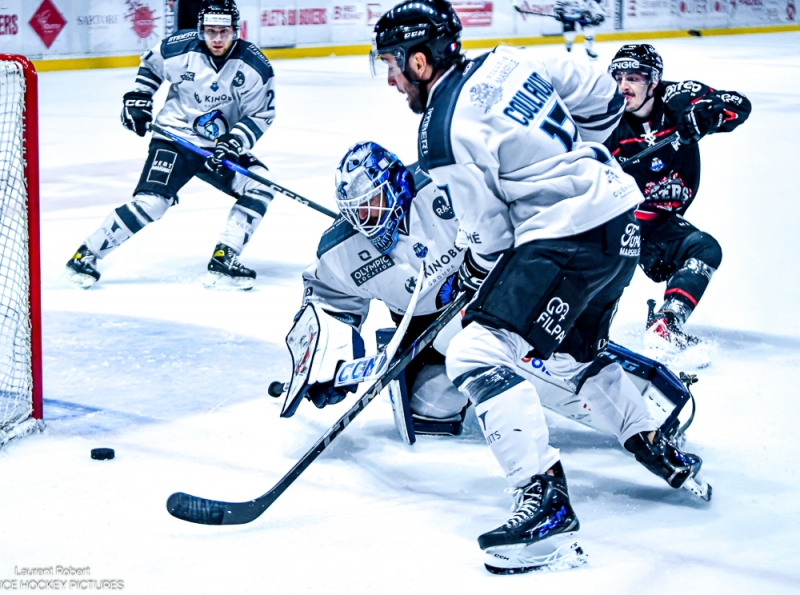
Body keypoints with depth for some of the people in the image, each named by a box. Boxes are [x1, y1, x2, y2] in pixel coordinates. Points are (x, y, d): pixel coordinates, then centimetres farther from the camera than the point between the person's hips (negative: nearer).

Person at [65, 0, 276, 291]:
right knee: (149, 204, -19)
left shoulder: (255, 67, -11)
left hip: (220, 147, 3)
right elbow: (150, 63, 10)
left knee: (259, 186, -18)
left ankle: (223, 263, -13)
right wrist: (138, 99, 2)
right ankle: (85, 256, -7)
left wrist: (234, 143, -19)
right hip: (174, 138, -3)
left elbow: (261, 114, -5)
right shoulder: (180, 49, -12)